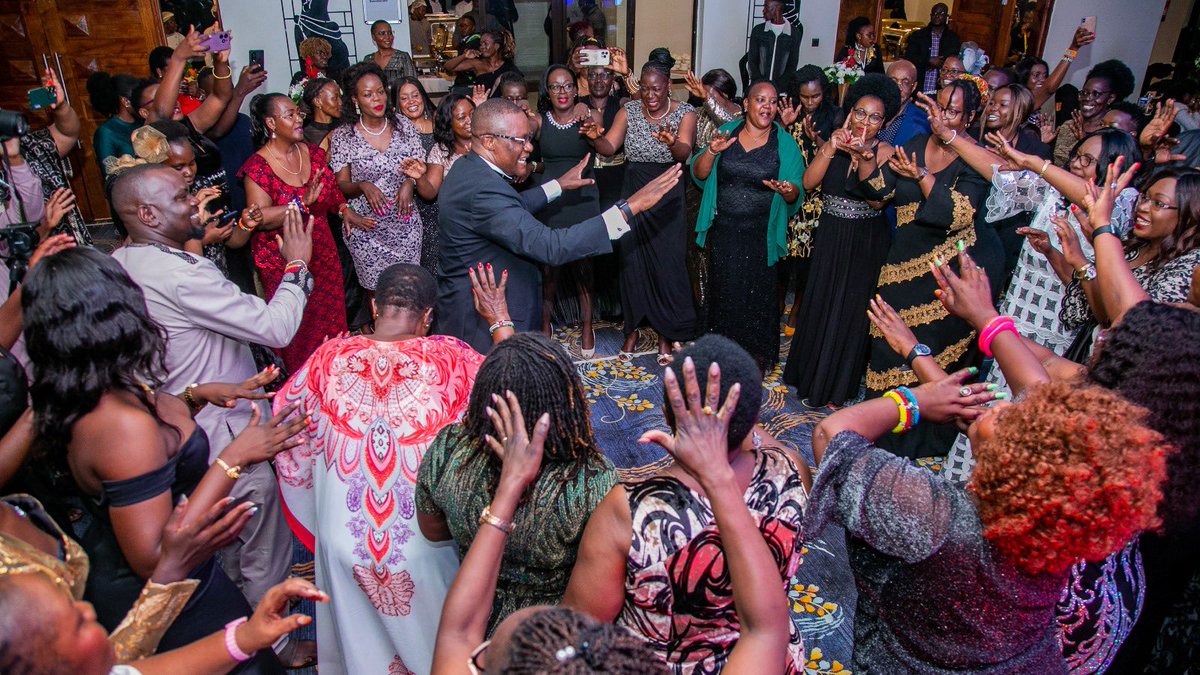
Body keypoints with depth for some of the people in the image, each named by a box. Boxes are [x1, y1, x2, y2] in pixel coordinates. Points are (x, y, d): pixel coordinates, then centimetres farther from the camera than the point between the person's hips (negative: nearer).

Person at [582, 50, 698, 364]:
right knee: (632, 259, 7)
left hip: (668, 197, -2)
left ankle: (666, 333, 16)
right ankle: (633, 329, 22)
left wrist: (673, 143, -44)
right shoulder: (629, 111, 3)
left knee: (667, 262, 0)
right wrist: (596, 138, -32)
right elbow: (610, 146, -9)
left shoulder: (685, 112, -5)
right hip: (633, 194, 2)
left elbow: (684, 152, -21)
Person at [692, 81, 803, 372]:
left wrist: (788, 191, -29)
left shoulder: (785, 143, -2)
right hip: (723, 230, 2)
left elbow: (797, 192, -6)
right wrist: (711, 151, -19)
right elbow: (699, 174, 0)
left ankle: (758, 354, 23)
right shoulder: (727, 132, 4)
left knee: (758, 292, 5)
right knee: (724, 290, 11)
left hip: (760, 235, -2)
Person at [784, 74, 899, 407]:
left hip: (866, 244, -3)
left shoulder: (884, 151, -8)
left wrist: (862, 156, -34)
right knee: (819, 305, 12)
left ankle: (837, 386, 26)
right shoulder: (833, 143, 1)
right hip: (830, 238, 3)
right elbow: (809, 183, -12)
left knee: (850, 311, 7)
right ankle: (812, 372, 32)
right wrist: (830, 149, -22)